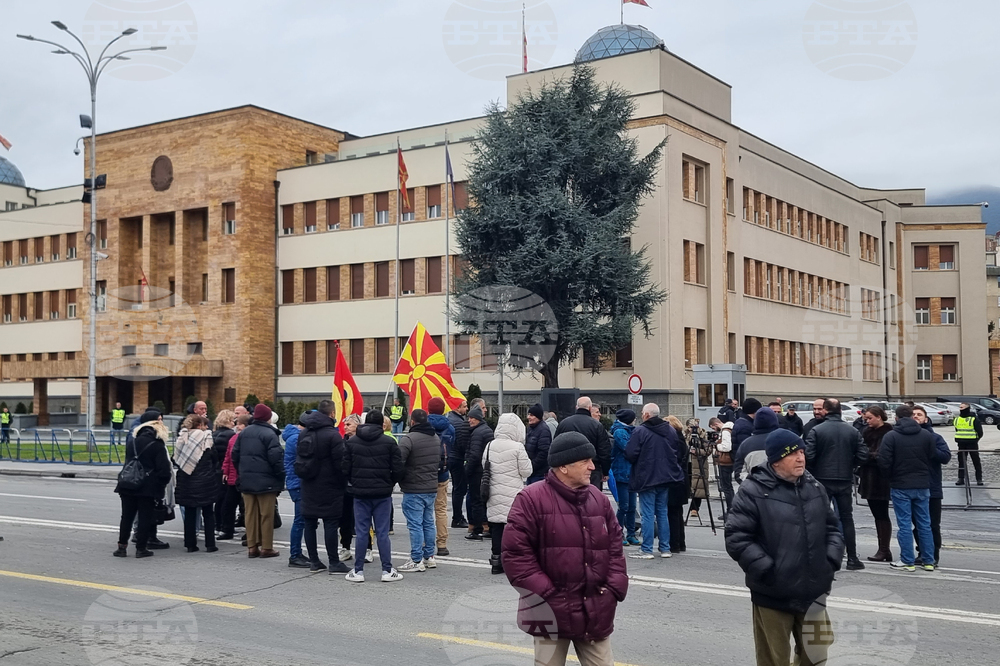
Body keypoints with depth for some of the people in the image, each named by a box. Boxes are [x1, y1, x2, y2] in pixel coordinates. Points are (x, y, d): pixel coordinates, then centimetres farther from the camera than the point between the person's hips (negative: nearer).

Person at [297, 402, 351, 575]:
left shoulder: (304, 433, 8)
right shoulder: (333, 434, -15)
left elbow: (299, 459, 13)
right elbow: (340, 463, -15)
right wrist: (343, 483, -3)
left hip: (308, 487, 7)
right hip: (329, 487, -6)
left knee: (309, 523, 9)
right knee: (331, 523, -2)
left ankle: (314, 562, 14)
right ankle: (334, 563, 1)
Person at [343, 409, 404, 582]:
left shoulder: (352, 442, 1)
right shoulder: (389, 442, -5)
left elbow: (345, 469, 1)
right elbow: (397, 469, -6)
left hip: (360, 493, 1)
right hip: (382, 494, -1)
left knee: (361, 532, 6)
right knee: (382, 533, 3)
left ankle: (358, 571, 9)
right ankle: (387, 571, 7)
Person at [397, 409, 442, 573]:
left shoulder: (408, 439, -16)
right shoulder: (436, 438, 11)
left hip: (414, 490, -8)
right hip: (432, 488, 8)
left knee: (415, 525, -3)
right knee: (428, 522, 15)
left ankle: (417, 561, -1)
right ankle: (429, 557, 21)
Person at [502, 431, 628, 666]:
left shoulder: (598, 499, 8)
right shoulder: (532, 499, -10)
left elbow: (615, 548, 14)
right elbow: (515, 553, -13)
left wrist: (614, 589, 0)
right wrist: (546, 594, -15)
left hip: (595, 612, 5)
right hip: (552, 611, -5)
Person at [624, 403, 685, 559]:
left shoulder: (640, 431, -13)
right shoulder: (670, 430, 7)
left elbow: (630, 454, -16)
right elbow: (680, 453, 12)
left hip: (646, 478, -6)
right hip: (665, 477, 6)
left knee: (648, 514, -2)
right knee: (662, 513, 14)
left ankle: (646, 550, -1)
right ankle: (665, 548, 16)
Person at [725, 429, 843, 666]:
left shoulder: (814, 487, 8)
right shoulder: (753, 491, -12)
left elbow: (831, 527, 18)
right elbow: (737, 538, -15)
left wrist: (832, 559, 1)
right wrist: (766, 570, -19)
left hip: (813, 592, 5)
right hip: (773, 595, -5)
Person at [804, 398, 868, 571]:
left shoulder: (816, 430, -10)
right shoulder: (852, 431, 0)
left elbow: (809, 456, -15)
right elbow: (862, 455, -4)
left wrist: (813, 470, 4)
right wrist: (849, 465, 13)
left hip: (822, 480, -2)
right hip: (845, 480, 3)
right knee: (847, 518, 10)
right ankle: (852, 559, 11)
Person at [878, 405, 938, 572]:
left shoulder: (890, 437, -10)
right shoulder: (926, 435, 2)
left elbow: (884, 462, -14)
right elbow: (934, 458, 3)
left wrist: (890, 477, 5)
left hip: (900, 486, -4)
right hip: (922, 486, 4)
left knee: (904, 525, 2)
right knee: (924, 524, 10)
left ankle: (908, 561, 3)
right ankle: (928, 561, 14)